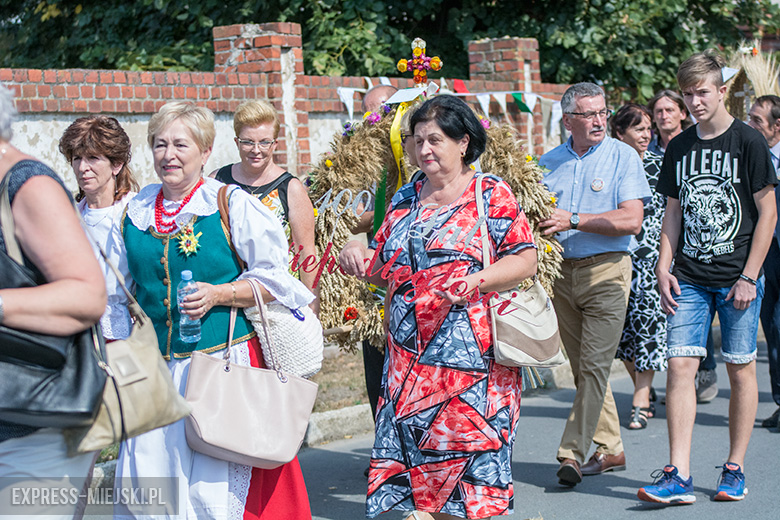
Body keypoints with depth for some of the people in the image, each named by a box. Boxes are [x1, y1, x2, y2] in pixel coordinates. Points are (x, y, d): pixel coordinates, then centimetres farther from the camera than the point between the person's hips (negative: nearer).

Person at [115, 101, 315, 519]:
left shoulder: (235, 206, -4)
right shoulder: (136, 211, 10)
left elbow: (275, 280, -2)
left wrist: (217, 295, -15)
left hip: (225, 362, -4)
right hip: (156, 368, 5)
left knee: (214, 486, -6)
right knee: (148, 472, 2)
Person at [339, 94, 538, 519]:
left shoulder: (491, 194, 0)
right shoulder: (406, 200, 16)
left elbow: (526, 260, -5)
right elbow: (383, 267, 21)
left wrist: (476, 281, -19)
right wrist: (356, 253, 0)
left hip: (471, 354, -5)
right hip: (409, 355, 5)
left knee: (469, 445, -5)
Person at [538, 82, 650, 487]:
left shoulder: (622, 156, -2)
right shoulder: (550, 162, 11)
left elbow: (632, 221, -12)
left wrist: (572, 220, -18)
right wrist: (536, 220, -6)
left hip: (606, 271, -5)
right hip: (561, 272, 5)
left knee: (595, 365, -11)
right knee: (582, 367, 9)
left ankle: (572, 452, -10)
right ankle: (609, 449, 20)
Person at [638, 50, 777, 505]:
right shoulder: (679, 148, 10)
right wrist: (664, 268, 4)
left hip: (737, 277, -3)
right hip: (689, 278, 4)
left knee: (741, 368, 3)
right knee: (681, 365, -6)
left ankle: (735, 469, 15)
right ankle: (679, 476, -6)